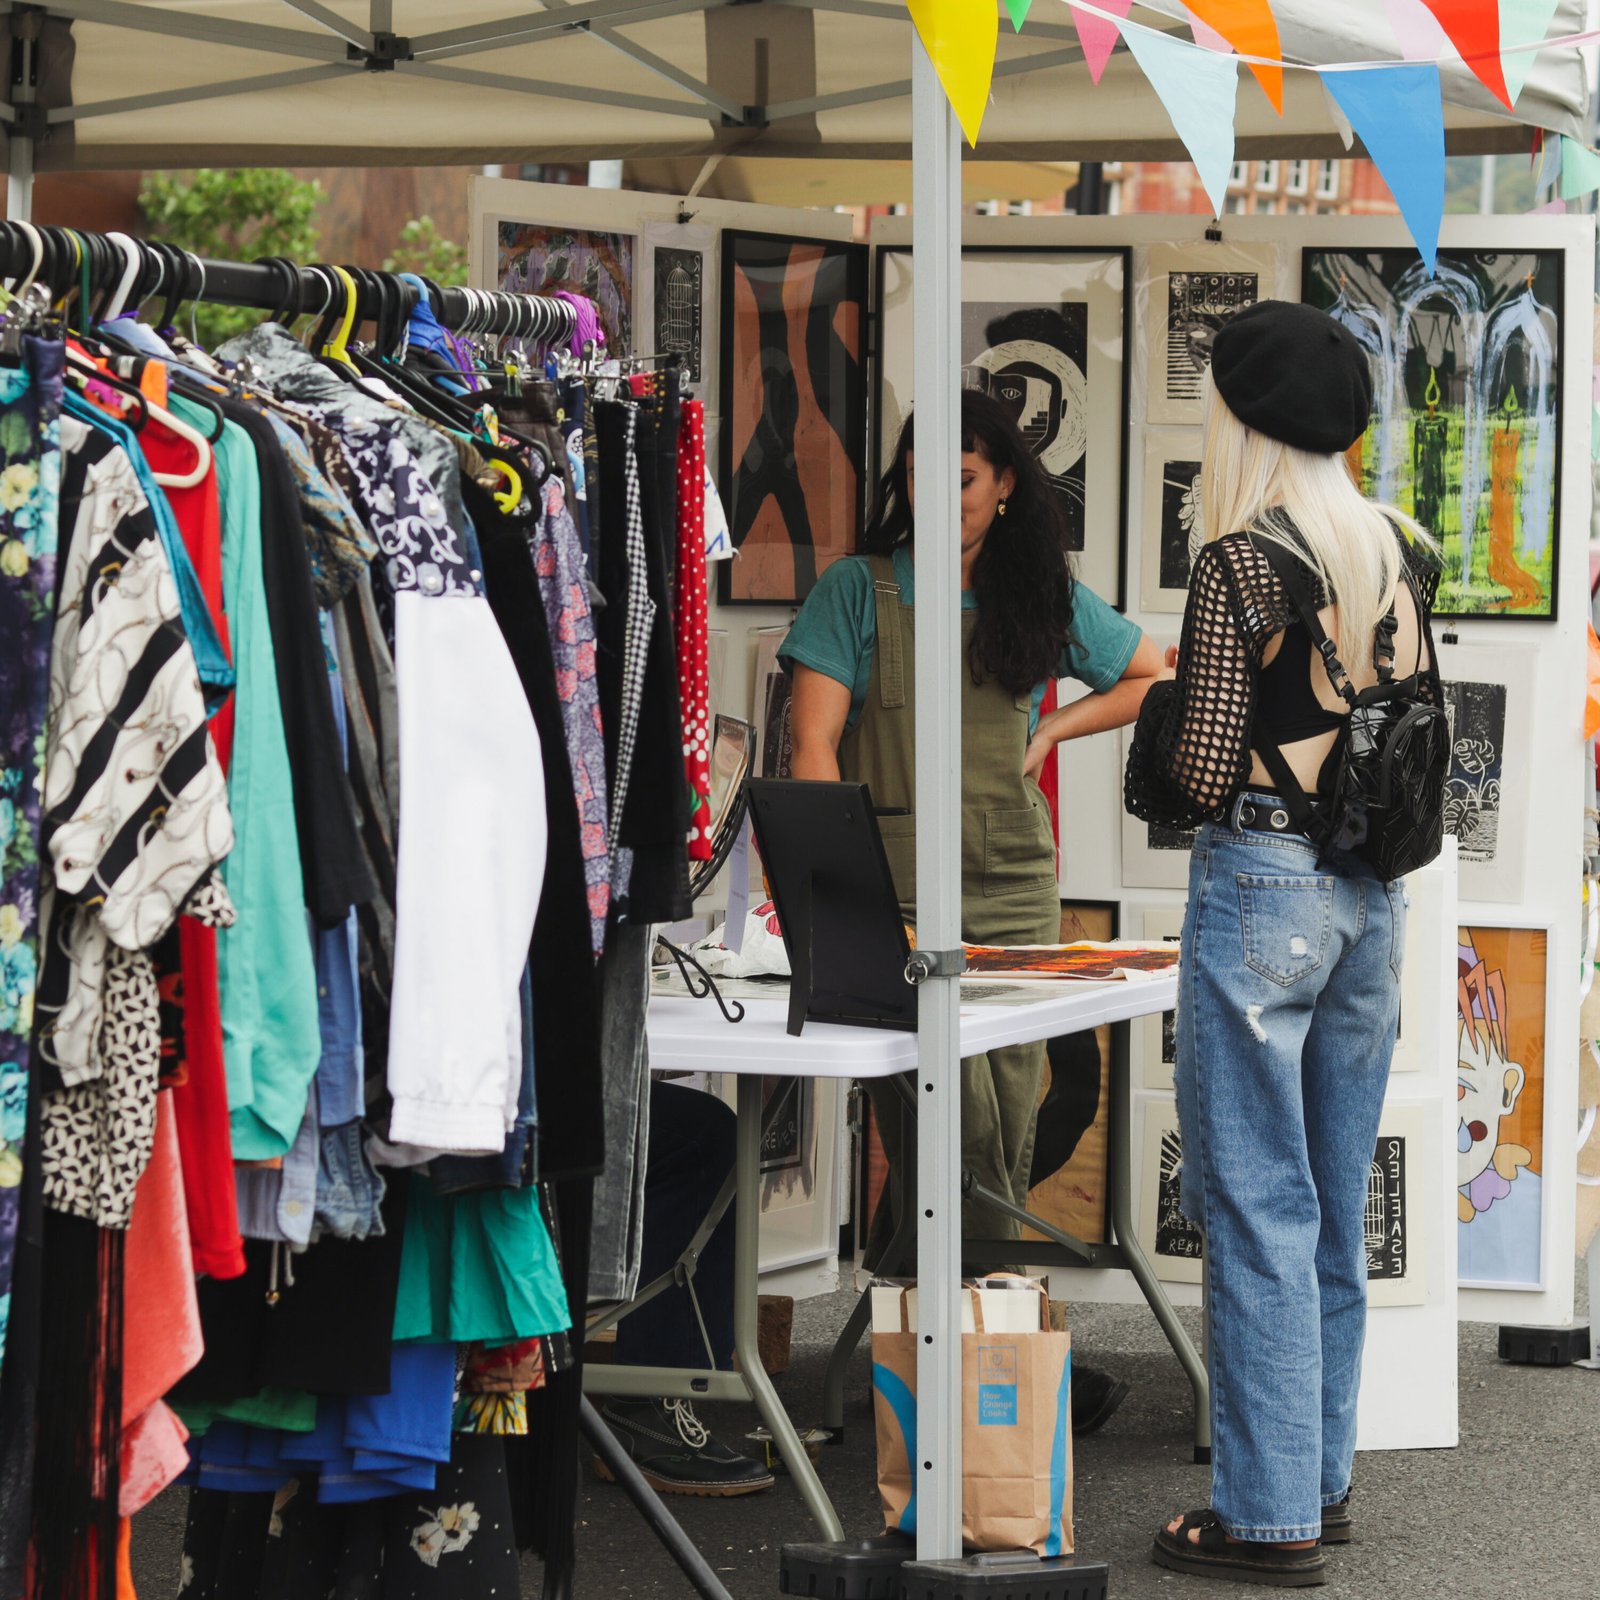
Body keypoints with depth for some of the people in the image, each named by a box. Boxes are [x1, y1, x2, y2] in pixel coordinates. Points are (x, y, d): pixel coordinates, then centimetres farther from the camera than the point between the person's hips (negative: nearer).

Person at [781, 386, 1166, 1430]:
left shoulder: (1043, 596, 13)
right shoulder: (859, 591, 3)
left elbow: (1153, 679, 26)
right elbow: (815, 741, -5)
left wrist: (1054, 731, 10)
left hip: (1013, 880, 4)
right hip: (896, 882, -4)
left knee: (1010, 1111, 0)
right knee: (957, 1114, -13)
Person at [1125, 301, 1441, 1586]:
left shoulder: (1239, 564, -15)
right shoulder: (1398, 552, 6)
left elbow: (1204, 771, -14)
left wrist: (1169, 727, 6)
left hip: (1261, 887, -7)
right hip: (1372, 896, 7)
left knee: (1257, 1205, -2)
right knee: (1336, 1204, 16)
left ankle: (1269, 1517, 0)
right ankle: (1324, 1477, 25)